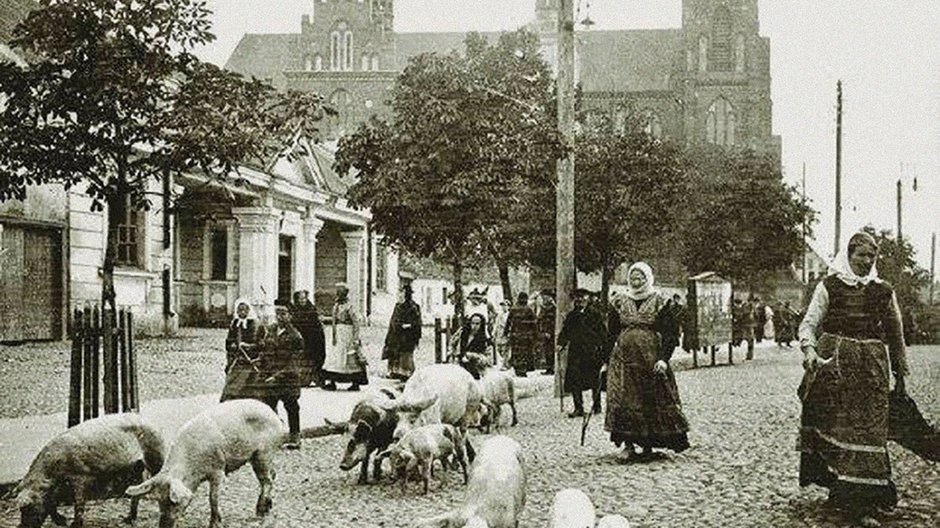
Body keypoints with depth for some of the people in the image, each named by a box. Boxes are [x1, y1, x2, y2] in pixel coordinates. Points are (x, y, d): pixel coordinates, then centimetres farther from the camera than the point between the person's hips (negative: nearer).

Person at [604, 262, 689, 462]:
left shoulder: (658, 301, 1)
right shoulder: (620, 302, 9)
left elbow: (669, 333, -2)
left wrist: (664, 359, -13)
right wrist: (606, 360, 9)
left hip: (650, 358, -2)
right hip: (624, 357, 2)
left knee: (652, 401, 1)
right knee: (623, 400, -6)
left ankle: (648, 445, 13)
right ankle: (628, 445, -1)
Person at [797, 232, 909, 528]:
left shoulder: (883, 292, 8)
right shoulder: (829, 286, 2)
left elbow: (896, 334, 17)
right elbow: (809, 323, -3)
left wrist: (900, 372, 19)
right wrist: (809, 350, -22)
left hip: (871, 367, 2)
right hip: (833, 364, -2)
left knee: (869, 431, -2)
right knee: (834, 426, -1)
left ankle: (863, 504, 2)